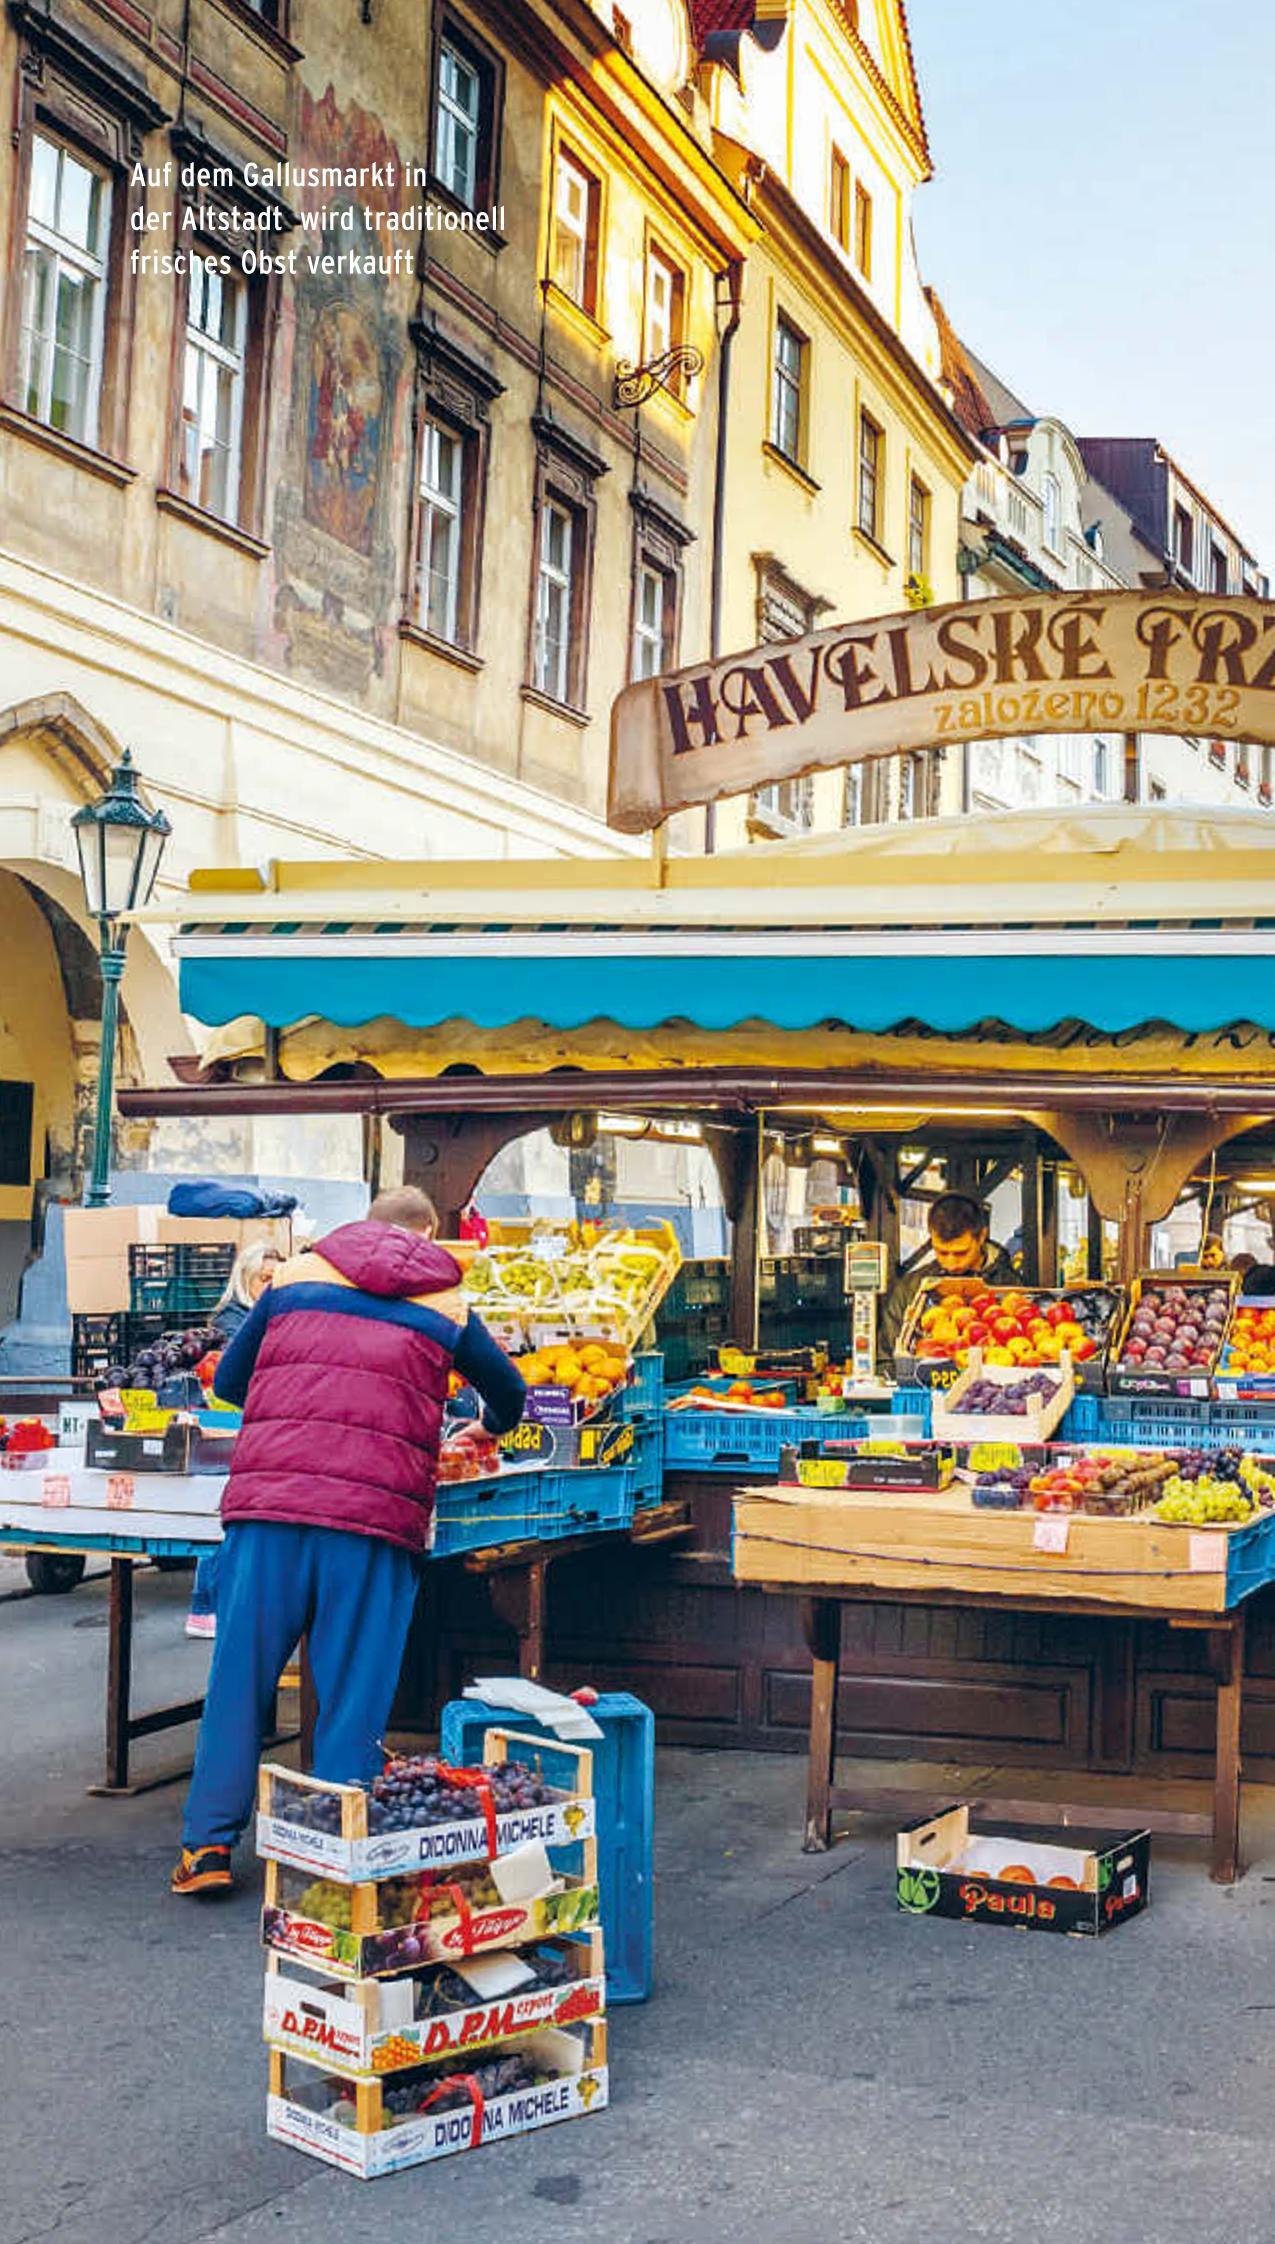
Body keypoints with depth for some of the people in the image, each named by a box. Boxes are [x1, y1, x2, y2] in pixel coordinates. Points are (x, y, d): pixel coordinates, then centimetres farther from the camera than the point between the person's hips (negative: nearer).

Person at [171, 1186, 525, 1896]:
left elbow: (229, 1380, 26)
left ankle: (208, 1844, 10)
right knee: (353, 1694, 6)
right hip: (376, 1518, -1)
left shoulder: (297, 1276, 17)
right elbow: (510, 1395, 30)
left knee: (240, 1675, 8)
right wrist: (495, 1426, 54)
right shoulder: (448, 1305, 15)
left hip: (267, 1501, 1)